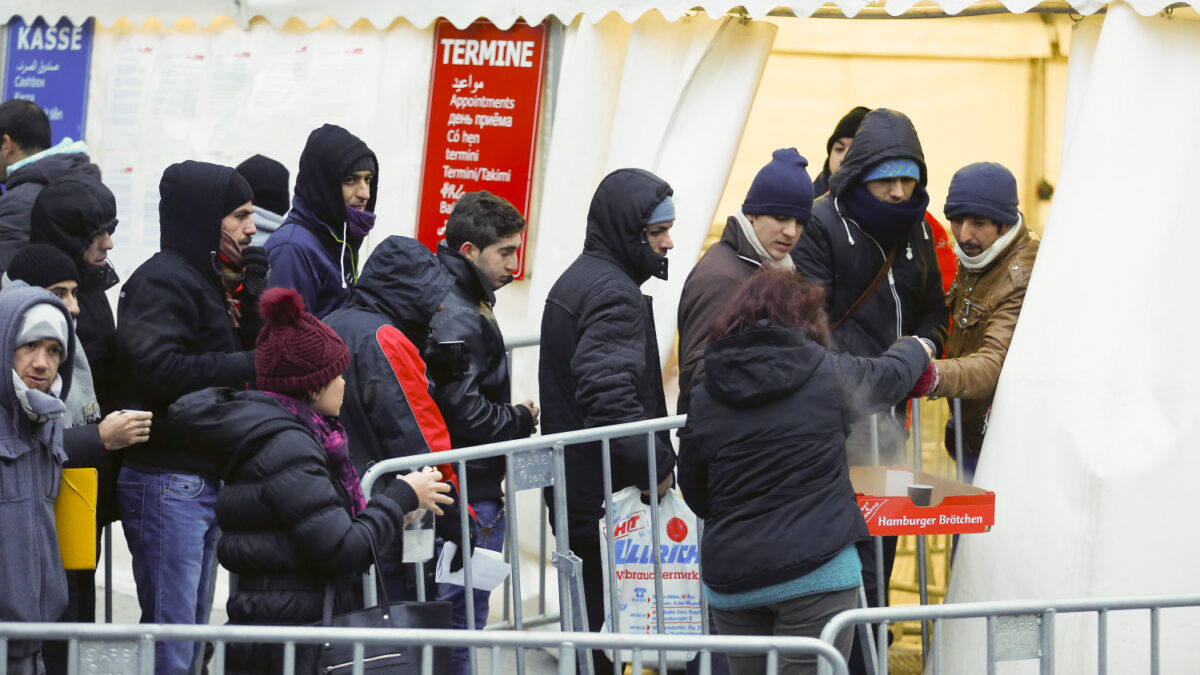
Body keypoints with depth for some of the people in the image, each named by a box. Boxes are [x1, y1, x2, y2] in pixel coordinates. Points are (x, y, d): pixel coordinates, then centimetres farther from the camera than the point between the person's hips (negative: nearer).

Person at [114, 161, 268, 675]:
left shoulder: (209, 279, 18)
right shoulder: (163, 282, -13)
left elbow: (258, 342, 15)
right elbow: (158, 367, -26)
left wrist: (249, 286, 0)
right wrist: (247, 365, -19)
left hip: (204, 478, 10)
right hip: (167, 482, -10)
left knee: (192, 631, 15)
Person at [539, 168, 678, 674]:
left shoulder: (575, 281, 18)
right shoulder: (615, 294, -15)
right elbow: (610, 396, -26)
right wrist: (659, 465, -18)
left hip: (575, 493, 10)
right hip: (609, 499, -10)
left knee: (590, 626, 15)